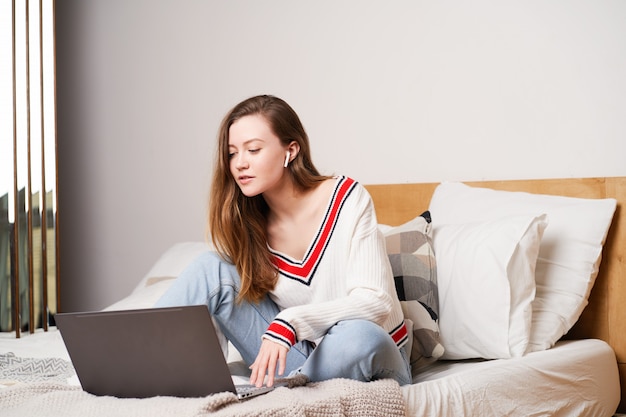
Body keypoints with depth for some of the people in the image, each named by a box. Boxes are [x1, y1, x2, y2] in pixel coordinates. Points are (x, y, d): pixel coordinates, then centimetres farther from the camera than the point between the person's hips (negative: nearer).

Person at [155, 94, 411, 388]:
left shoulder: (347, 199, -14)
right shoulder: (243, 223, -1)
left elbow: (376, 301, -22)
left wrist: (291, 322, -36)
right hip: (298, 356, 4)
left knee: (360, 336, -40)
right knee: (213, 267, -12)